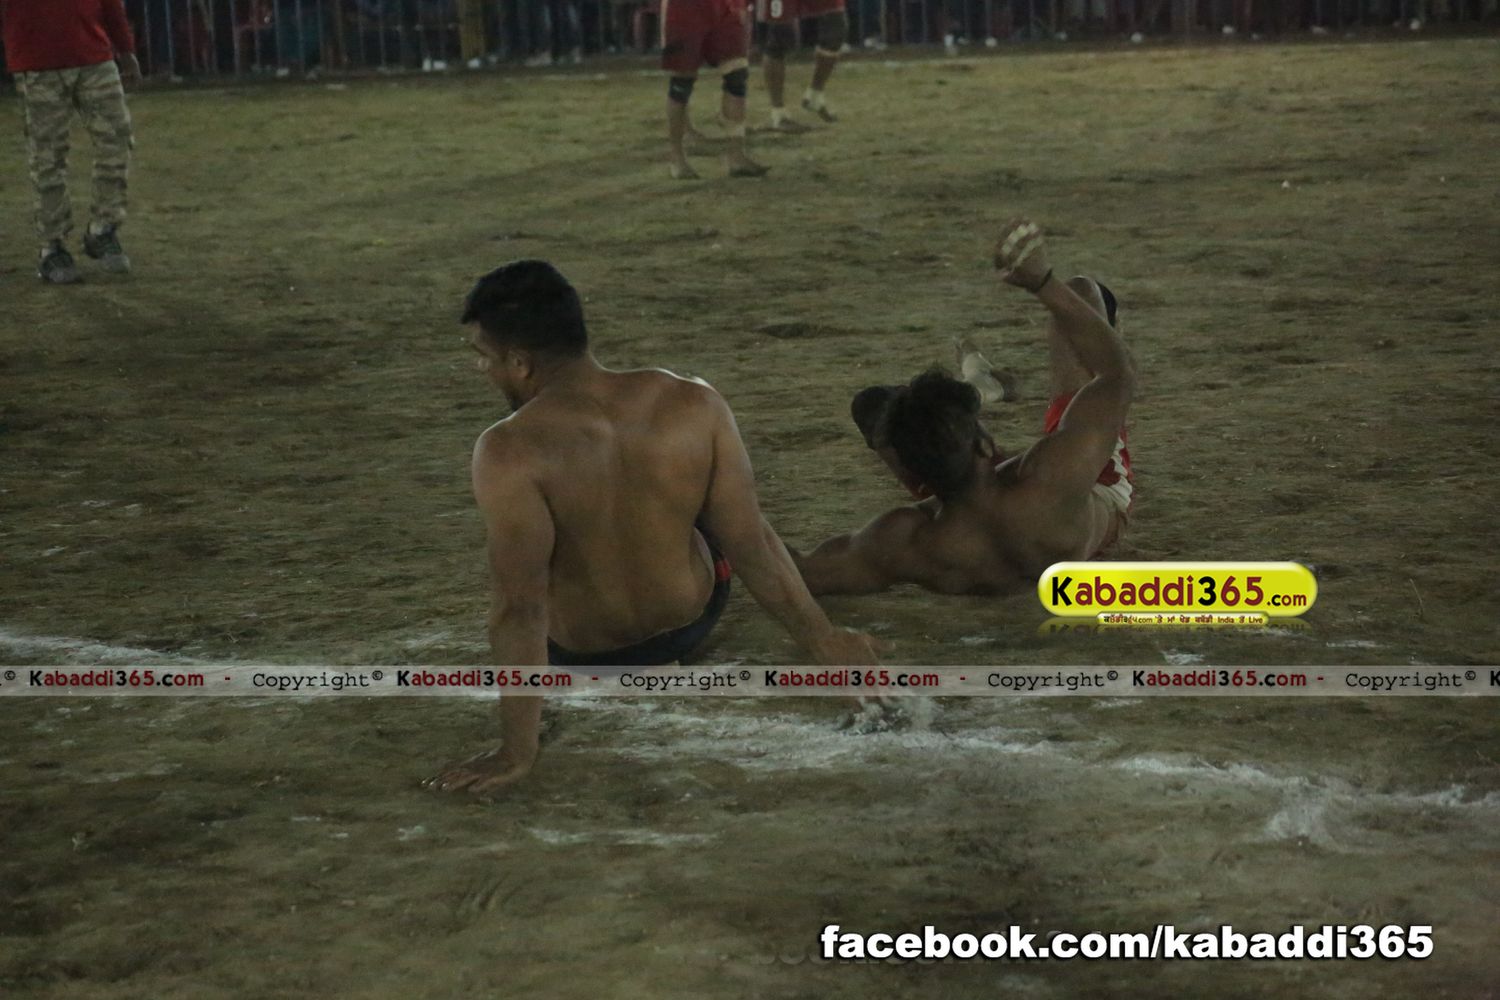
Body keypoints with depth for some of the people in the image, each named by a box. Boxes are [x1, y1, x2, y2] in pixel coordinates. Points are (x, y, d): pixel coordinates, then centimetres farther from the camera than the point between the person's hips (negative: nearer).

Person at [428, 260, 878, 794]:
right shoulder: (693, 405, -19)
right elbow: (752, 543, -14)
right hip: (692, 616, 2)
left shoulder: (509, 451, -30)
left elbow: (519, 606, -31)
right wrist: (824, 639, -2)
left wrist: (517, 752, -27)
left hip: (582, 651, -2)